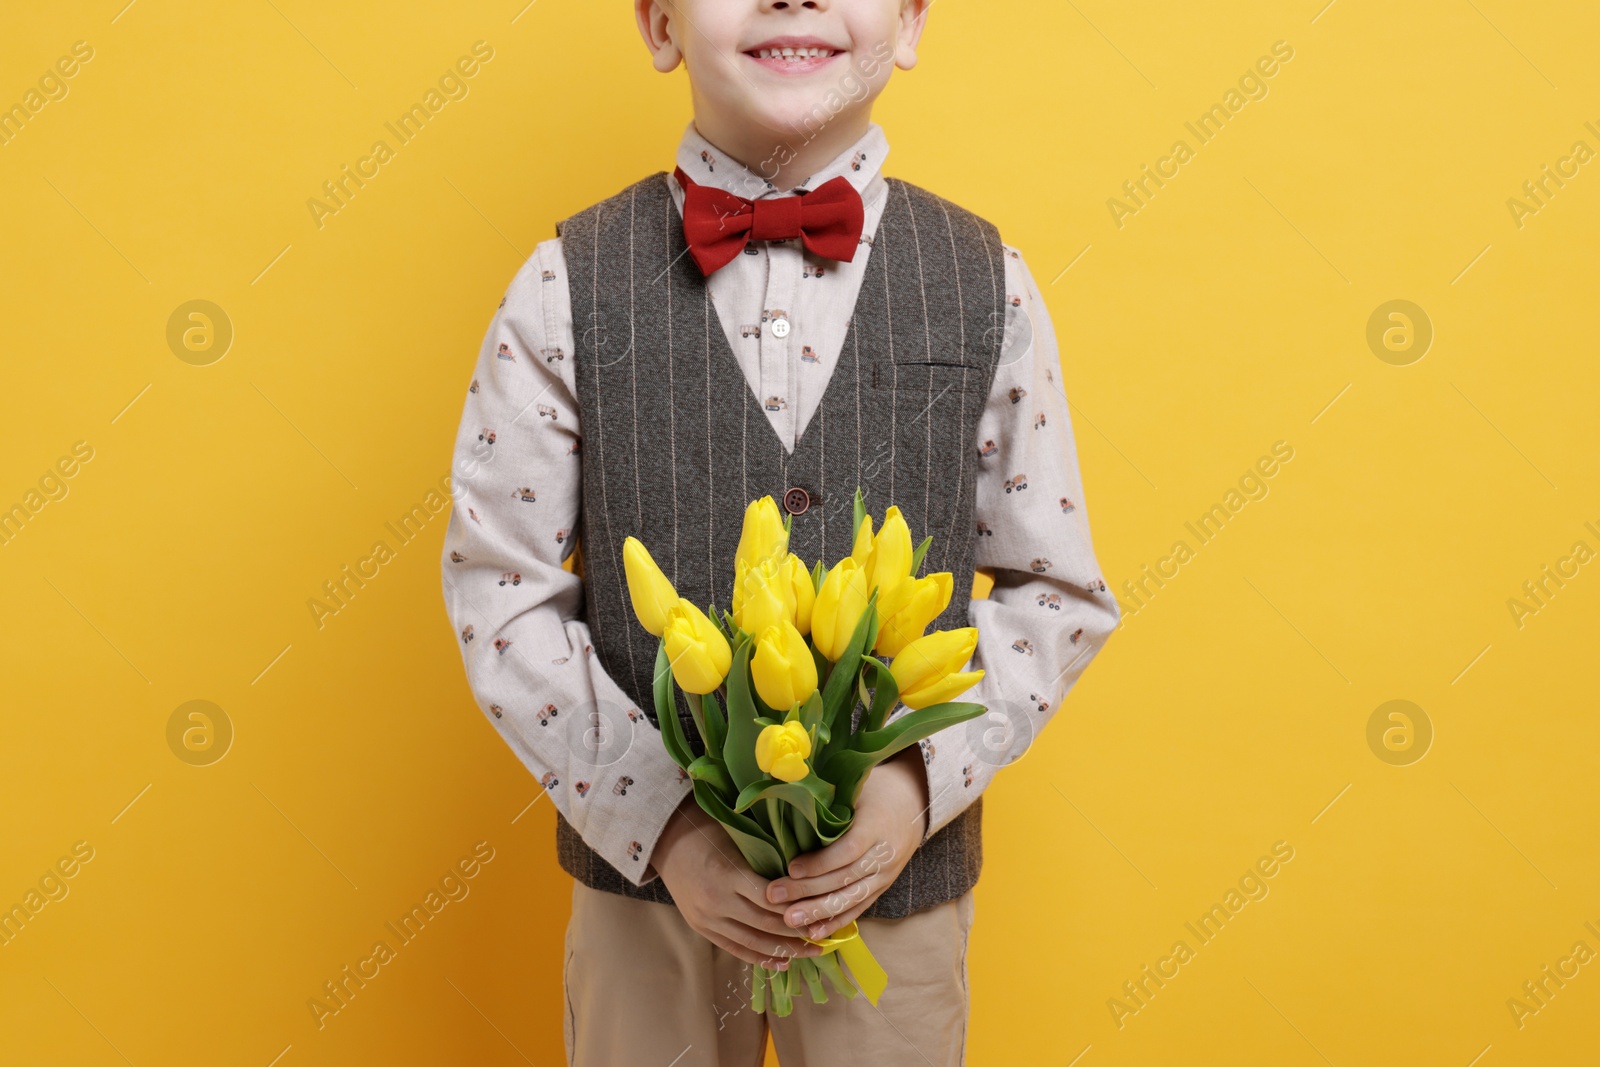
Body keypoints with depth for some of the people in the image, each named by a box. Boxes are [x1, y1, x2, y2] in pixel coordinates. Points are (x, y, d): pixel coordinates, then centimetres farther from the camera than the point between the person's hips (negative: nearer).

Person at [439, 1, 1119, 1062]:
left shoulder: (987, 284, -4)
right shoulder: (572, 283, -6)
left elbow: (1055, 590, 0)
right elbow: (501, 586, -5)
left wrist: (926, 778, -14)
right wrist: (659, 817, -14)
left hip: (899, 870, 1)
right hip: (643, 866, 0)